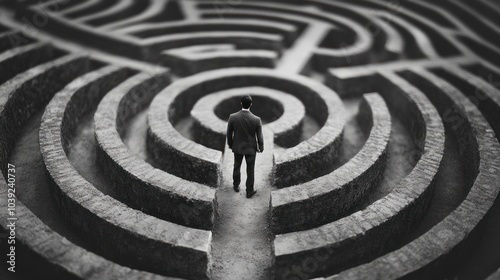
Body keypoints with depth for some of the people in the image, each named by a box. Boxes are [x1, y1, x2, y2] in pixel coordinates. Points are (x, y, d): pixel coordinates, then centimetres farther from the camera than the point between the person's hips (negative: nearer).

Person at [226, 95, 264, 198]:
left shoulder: (232, 117, -20)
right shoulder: (256, 120, -24)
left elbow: (229, 134, -7)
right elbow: (259, 136, -13)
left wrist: (230, 144, 12)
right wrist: (261, 148, 6)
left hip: (237, 147, 2)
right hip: (251, 148, -2)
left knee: (237, 166, 25)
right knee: (250, 170, 16)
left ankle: (236, 186, 45)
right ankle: (249, 191, 29)